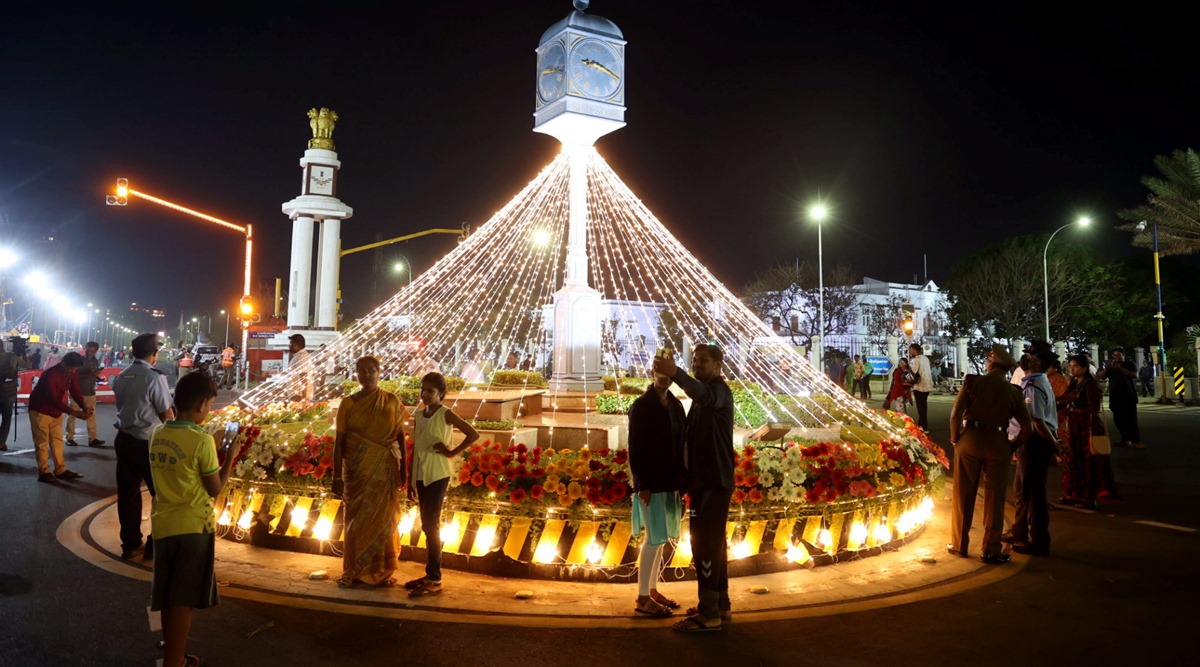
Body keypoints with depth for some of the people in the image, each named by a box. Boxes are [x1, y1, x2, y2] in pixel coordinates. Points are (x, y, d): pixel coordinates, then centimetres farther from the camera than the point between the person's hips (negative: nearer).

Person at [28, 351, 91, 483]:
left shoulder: (71, 373, -7)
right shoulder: (50, 374, -30)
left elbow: (75, 392, -4)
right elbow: (53, 399, -32)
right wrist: (73, 412, -37)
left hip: (56, 411, 8)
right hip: (40, 411, -7)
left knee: (57, 440, 11)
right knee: (42, 442, -1)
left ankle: (60, 470, 16)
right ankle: (44, 472, 7)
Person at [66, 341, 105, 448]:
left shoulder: (96, 362, 6)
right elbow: (74, 376, -15)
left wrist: (97, 376, -5)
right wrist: (89, 374, -26)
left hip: (90, 393, 4)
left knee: (91, 416, 2)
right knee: (72, 416, 3)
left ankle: (92, 439, 3)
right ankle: (69, 438, 11)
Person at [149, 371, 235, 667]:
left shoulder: (159, 435, 3)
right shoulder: (202, 440, -17)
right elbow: (215, 489, -10)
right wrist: (229, 459, 2)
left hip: (163, 524, 7)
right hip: (193, 526, -7)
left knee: (169, 598, 18)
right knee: (183, 601, 3)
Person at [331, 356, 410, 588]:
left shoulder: (392, 401, 1)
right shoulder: (348, 403, 1)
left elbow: (401, 437, 4)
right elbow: (339, 440, 0)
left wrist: (403, 470, 1)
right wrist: (337, 476, -4)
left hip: (385, 470, 0)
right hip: (357, 470, 0)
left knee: (383, 520, 5)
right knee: (356, 521, 6)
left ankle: (382, 571, 17)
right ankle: (353, 572, 18)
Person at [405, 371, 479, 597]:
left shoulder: (446, 414, -10)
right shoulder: (419, 414, 9)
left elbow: (473, 434, -19)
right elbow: (415, 449, 12)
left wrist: (452, 453, -16)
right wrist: (410, 479, 12)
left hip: (437, 475, -7)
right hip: (421, 475, 7)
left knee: (432, 525, -5)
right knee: (426, 526, 12)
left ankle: (435, 579, 3)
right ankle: (430, 575, 21)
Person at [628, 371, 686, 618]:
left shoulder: (676, 405, 8)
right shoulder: (641, 406, -9)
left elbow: (681, 442, 10)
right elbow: (635, 448, -11)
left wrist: (681, 477, 4)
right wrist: (642, 484, -15)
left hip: (669, 480, 6)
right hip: (650, 482, -6)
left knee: (660, 538, 12)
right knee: (655, 538, -4)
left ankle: (653, 590, 24)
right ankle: (642, 598, 6)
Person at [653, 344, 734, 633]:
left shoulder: (719, 390, -13)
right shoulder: (706, 394, 19)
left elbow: (704, 395, -40)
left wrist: (675, 373, -56)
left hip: (714, 481, -10)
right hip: (705, 480, 10)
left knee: (705, 545, -8)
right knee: (712, 543, 16)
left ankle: (709, 614, -2)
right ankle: (720, 604, 27)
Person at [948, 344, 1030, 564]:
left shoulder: (973, 381, -3)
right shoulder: (1014, 392, 4)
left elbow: (956, 412, -11)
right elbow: (1026, 427, 3)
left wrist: (955, 439, 1)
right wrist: (1012, 447, 13)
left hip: (970, 438, -1)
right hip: (998, 443, 1)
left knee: (963, 495, 9)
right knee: (994, 498, 9)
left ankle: (959, 545, 18)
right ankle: (990, 550, 14)